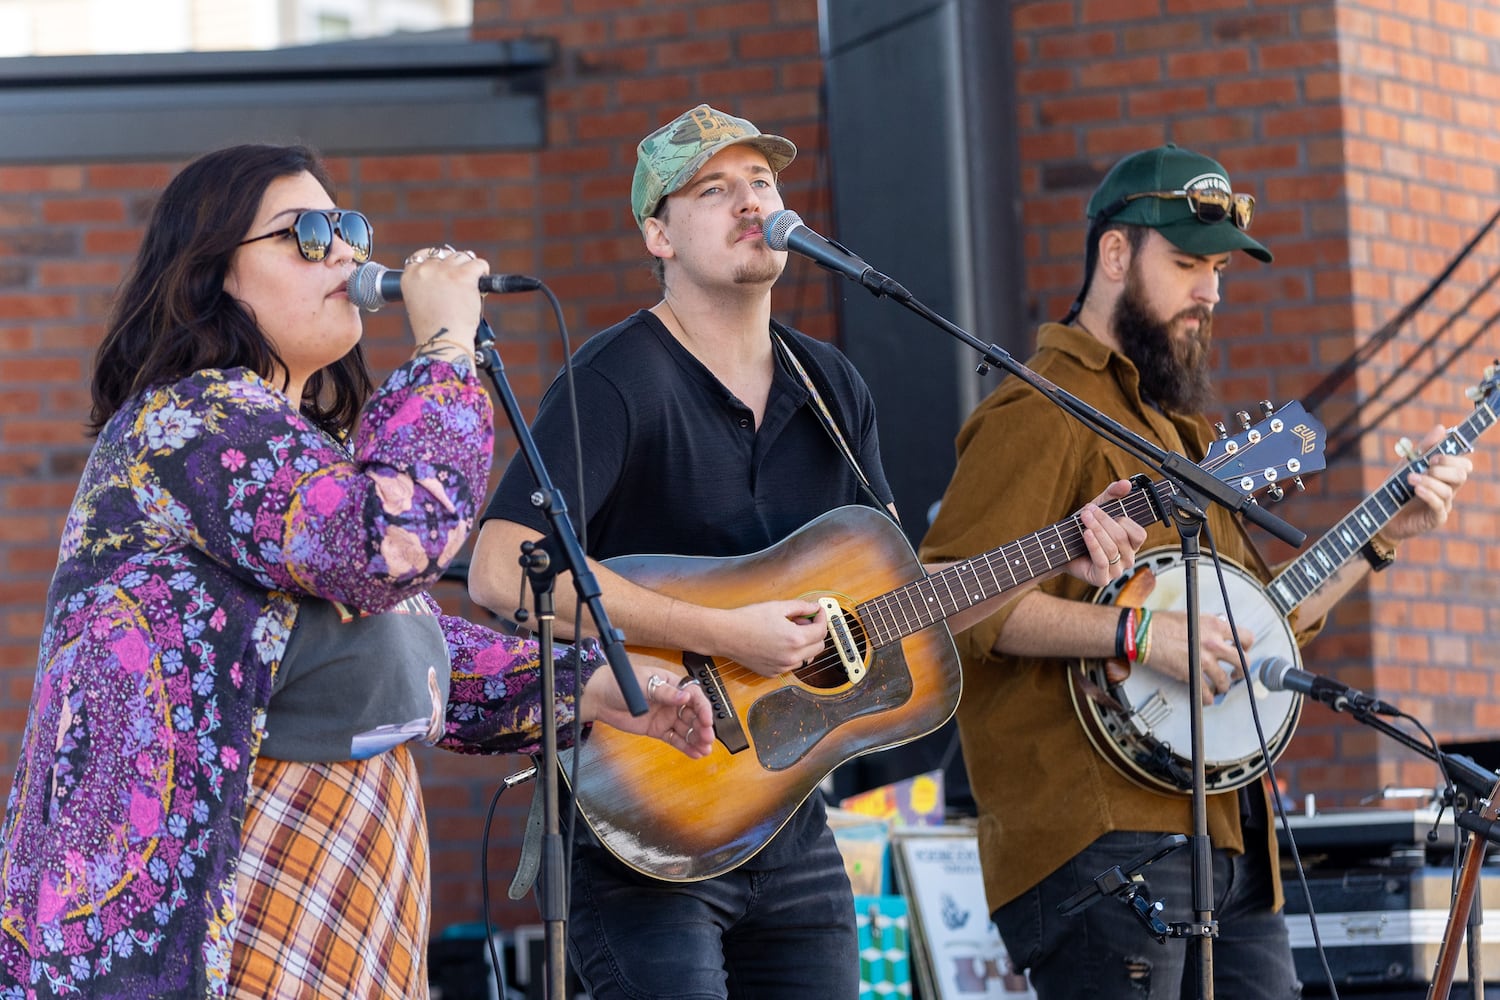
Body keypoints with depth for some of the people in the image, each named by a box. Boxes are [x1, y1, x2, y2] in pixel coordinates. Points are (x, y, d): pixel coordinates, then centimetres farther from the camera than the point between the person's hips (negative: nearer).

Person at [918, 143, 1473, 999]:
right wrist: (1137, 632, -23)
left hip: (1224, 838, 10)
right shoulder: (1045, 413, -7)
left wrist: (1382, 537, 23)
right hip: (1104, 840, -10)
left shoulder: (1174, 424, 24)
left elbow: (1257, 619, 31)